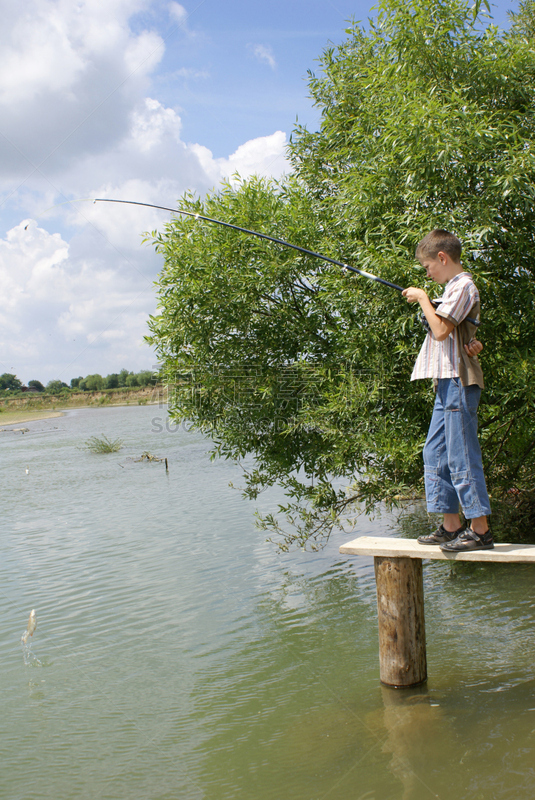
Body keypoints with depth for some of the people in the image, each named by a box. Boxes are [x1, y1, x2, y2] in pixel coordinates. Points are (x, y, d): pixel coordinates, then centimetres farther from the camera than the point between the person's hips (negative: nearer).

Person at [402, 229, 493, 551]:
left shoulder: (462, 286, -10)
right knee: (435, 452, 11)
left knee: (461, 455, -9)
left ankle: (481, 530, -5)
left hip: (459, 382, -11)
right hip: (448, 381, 11)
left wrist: (422, 298, -7)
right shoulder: (456, 287, 21)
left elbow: (441, 330, -19)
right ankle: (452, 525, 15)